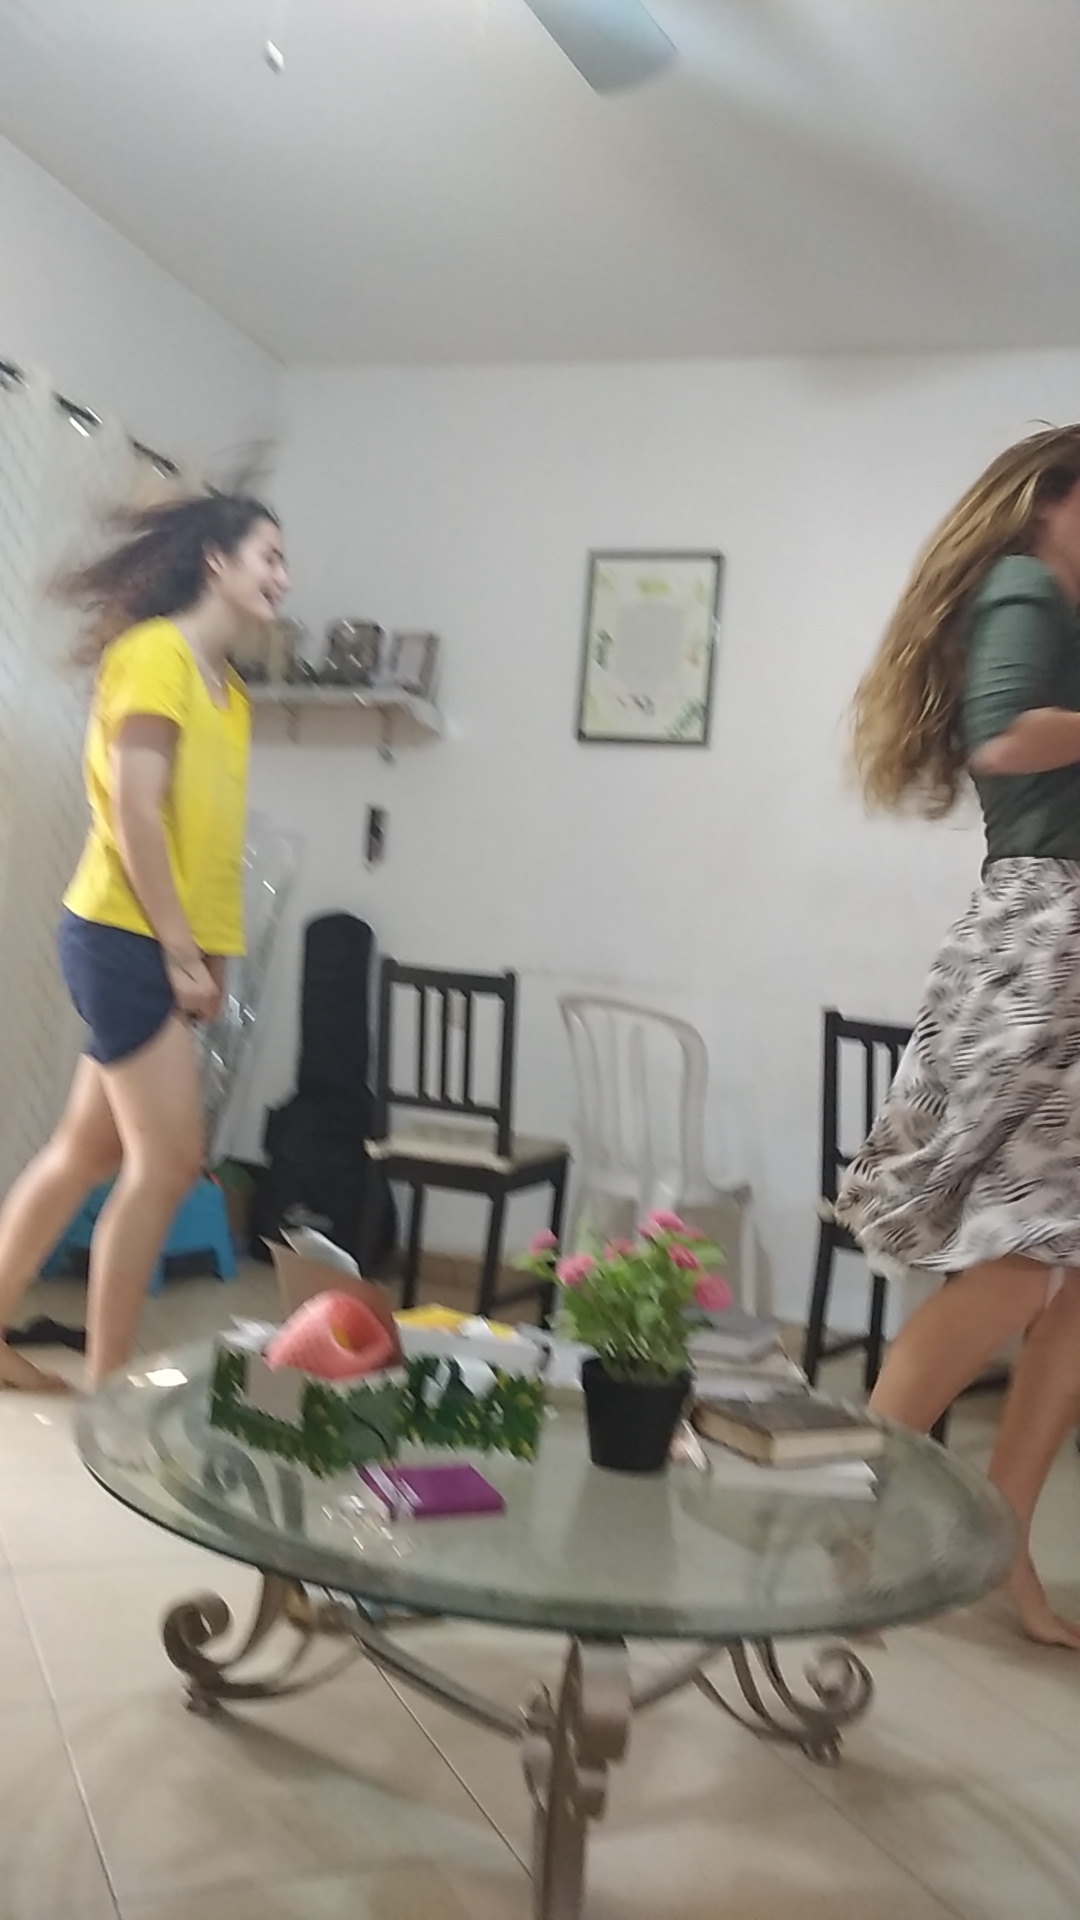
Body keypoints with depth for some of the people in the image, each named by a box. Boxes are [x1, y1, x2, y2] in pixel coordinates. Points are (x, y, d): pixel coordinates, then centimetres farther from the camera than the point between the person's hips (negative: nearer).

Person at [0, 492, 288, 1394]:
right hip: (126, 939, -9)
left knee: (89, 1152, 14)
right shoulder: (156, 652, -10)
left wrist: (206, 956, 10)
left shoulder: (228, 688, 17)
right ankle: (107, 1384, 3)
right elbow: (134, 811, -17)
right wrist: (179, 951, -17)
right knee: (168, 1162, -7)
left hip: (164, 949, 9)